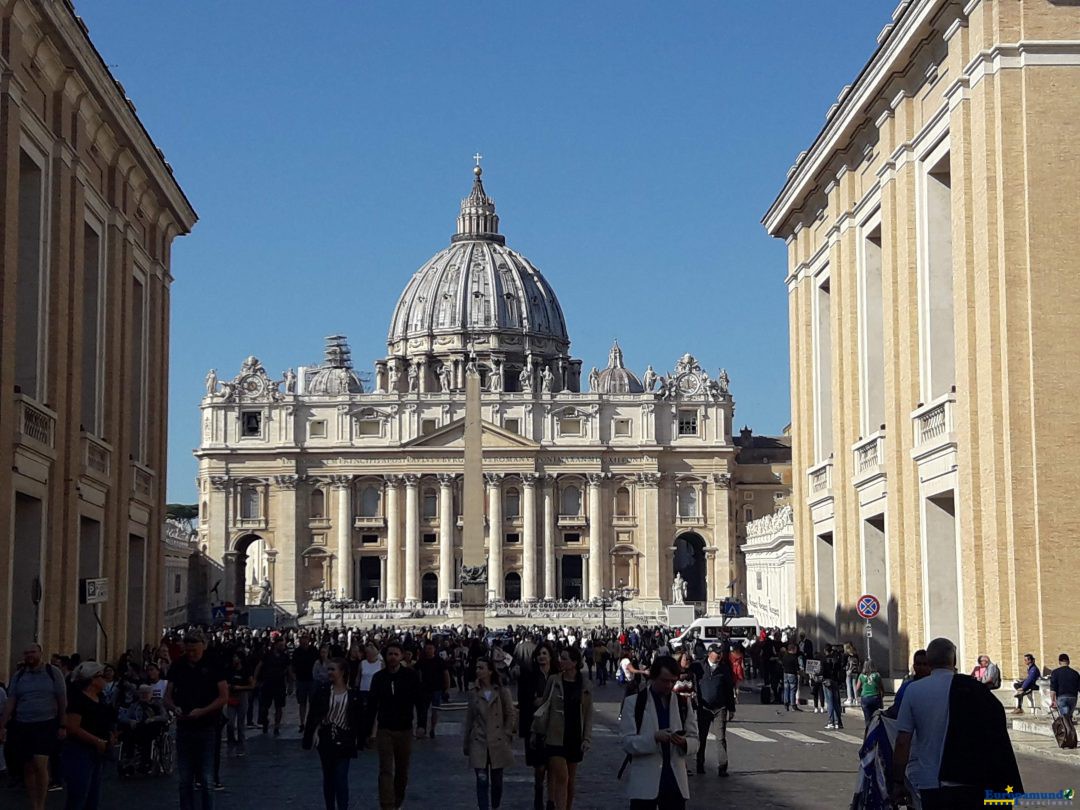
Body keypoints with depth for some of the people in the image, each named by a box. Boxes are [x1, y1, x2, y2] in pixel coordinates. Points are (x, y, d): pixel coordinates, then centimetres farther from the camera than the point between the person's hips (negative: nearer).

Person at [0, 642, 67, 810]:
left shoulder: (53, 673, -1)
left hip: (46, 725, -4)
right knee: (28, 768, 7)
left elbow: (62, 700, -1)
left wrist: (62, 726, -6)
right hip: (23, 726, 4)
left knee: (40, 765, -14)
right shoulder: (18, 676, 8)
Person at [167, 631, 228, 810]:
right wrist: (174, 708, -13)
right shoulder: (177, 667, 5)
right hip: (184, 727, 4)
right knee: (185, 780, 8)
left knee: (206, 780, 0)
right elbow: (168, 697, 9)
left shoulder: (214, 666, -5)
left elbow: (224, 696, -7)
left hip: (207, 728, -4)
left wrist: (202, 711, -19)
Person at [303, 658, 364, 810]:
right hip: (326, 742, 2)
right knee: (328, 778, 12)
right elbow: (312, 717, 0)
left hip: (344, 743, -2)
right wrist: (307, 739, -3)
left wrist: (360, 741, 1)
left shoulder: (354, 694, -4)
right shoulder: (322, 692, -1)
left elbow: (360, 719, 2)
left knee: (341, 779, -8)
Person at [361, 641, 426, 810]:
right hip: (384, 730, 0)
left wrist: (420, 724, -14)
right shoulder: (378, 677, 0)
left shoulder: (411, 675, -5)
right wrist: (367, 732, 6)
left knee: (402, 771, 11)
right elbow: (371, 706, 5)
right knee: (386, 771, -7)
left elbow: (420, 701, -4)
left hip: (405, 730, 0)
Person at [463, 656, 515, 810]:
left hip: (498, 743, 0)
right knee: (482, 780, -7)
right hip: (479, 743, 1)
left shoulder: (502, 692, -2)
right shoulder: (473, 693, 3)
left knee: (496, 780, 9)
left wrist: (507, 735, -2)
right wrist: (466, 744, 11)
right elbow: (469, 719, 9)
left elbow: (510, 715, 4)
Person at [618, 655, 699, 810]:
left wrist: (684, 742, -15)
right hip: (644, 784, -3)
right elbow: (627, 742, -7)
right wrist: (654, 738, -23)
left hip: (675, 782, 3)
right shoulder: (634, 702, 1)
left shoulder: (682, 704, 11)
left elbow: (694, 741, 9)